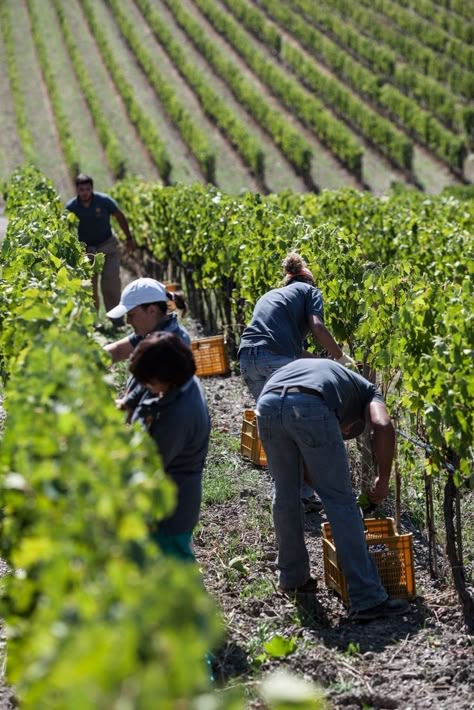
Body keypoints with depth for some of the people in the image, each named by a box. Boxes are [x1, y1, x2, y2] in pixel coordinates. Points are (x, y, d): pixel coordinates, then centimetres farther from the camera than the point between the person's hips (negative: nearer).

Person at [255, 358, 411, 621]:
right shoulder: (366, 390, 32)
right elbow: (383, 426, 7)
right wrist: (383, 479, 18)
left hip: (268, 402, 4)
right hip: (311, 407, -4)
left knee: (285, 493, 25)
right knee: (340, 500, 6)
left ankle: (292, 577, 38)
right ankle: (367, 599, 5)